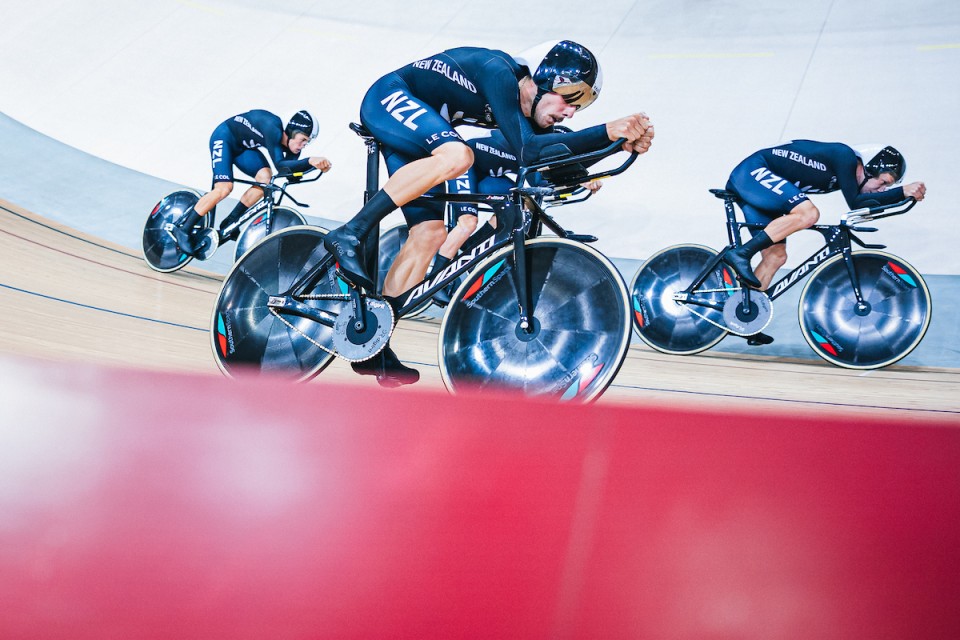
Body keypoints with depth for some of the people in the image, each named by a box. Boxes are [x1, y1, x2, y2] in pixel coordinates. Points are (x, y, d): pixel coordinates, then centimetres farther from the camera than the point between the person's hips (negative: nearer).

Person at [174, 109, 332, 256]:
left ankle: (229, 223, -6)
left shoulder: (291, 143, -14)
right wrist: (310, 161, -58)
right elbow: (280, 165, -46)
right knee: (224, 188, -24)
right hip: (224, 137, -7)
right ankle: (184, 229, -10)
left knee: (265, 178, -17)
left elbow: (290, 170, -21)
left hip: (243, 147, 7)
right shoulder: (273, 129, -37)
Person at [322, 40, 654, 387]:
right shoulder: (500, 72, -25)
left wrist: (624, 141, -13)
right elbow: (528, 151, -35)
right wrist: (608, 131, -40)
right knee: (456, 156, -37)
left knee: (430, 234, -2)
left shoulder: (526, 109, 2)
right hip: (389, 98, -9)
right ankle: (349, 234, -31)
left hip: (408, 133, 9)